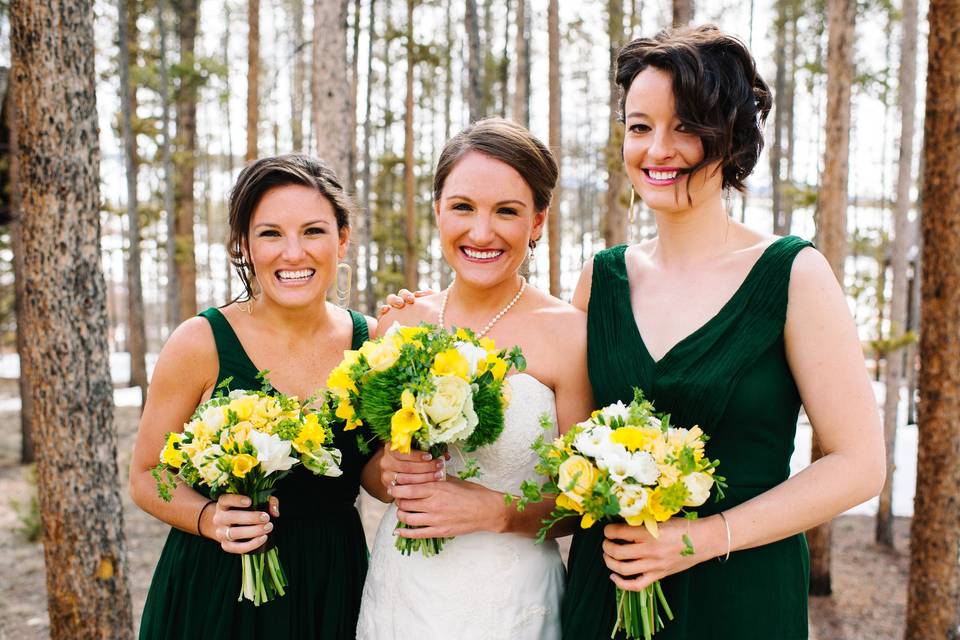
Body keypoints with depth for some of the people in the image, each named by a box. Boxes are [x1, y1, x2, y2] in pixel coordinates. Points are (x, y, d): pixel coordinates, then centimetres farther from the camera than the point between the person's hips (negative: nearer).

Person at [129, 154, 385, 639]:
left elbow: (373, 475, 5)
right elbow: (146, 476, -4)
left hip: (334, 589, 3)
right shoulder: (200, 342, -13)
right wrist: (209, 519, -22)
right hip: (217, 592, -3)